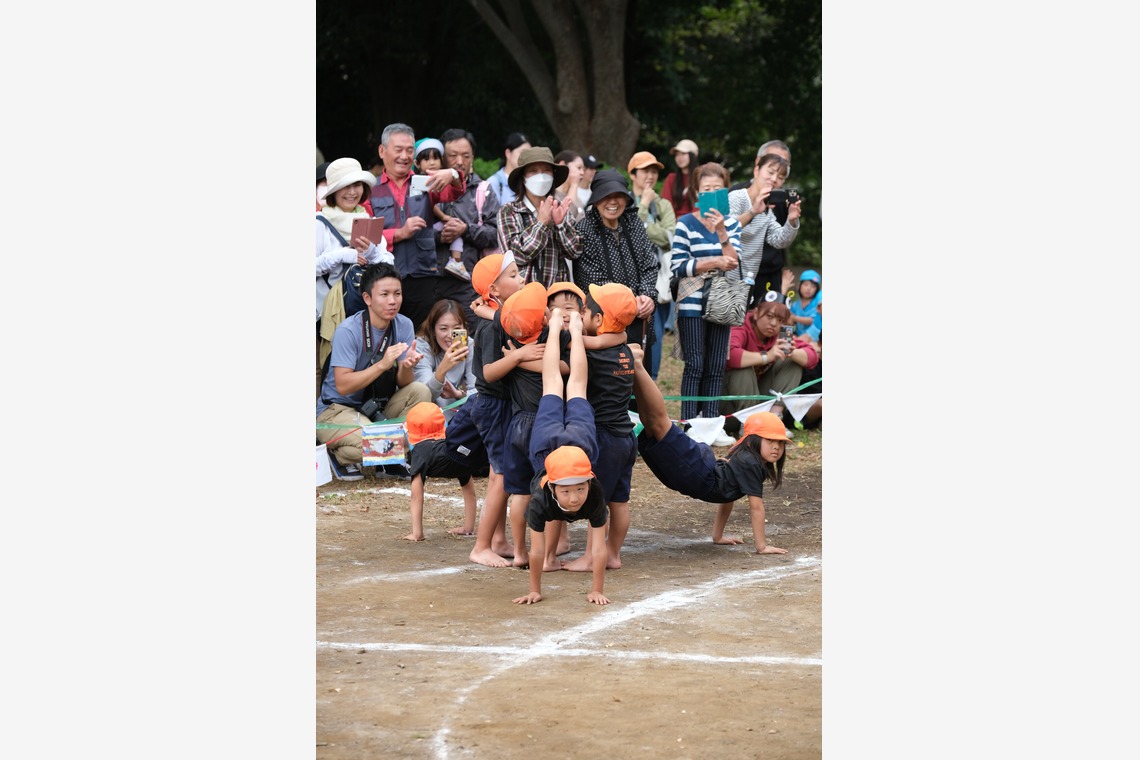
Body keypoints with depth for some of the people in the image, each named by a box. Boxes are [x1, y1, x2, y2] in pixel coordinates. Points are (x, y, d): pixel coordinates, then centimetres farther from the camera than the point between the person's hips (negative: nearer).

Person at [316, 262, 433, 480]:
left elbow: (404, 383, -8)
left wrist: (407, 366, -32)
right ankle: (339, 454, 2)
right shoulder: (347, 331, -20)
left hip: (379, 408, 6)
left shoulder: (404, 326, -4)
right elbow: (343, 386, -27)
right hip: (337, 409, -5)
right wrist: (382, 365, -36)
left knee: (420, 391, -19)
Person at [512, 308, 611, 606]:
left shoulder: (595, 496, -40)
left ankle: (575, 328, 46)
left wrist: (597, 591, -34)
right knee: (553, 387, 25)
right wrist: (535, 591, -31)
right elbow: (536, 550, -35)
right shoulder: (541, 499, -41)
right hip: (548, 444, 0)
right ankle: (556, 325, 47)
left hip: (580, 441, 0)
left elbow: (599, 548, -36)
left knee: (575, 387, 25)